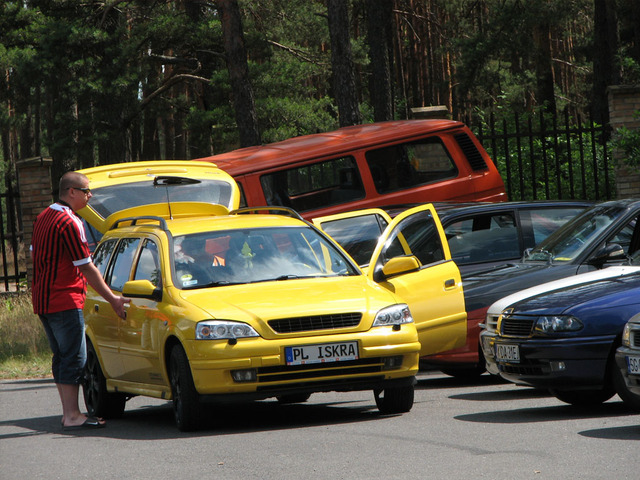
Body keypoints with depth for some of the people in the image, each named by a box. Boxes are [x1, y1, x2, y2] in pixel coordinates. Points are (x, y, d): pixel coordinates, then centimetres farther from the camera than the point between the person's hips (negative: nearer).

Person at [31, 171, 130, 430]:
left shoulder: (44, 217, 12)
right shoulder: (69, 222, -16)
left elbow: (34, 254, 21)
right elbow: (87, 268, -16)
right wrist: (112, 298, -9)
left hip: (42, 299, 10)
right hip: (65, 300, -10)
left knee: (62, 356, 13)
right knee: (74, 357, -7)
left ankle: (68, 412, 16)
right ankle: (72, 415, -8)